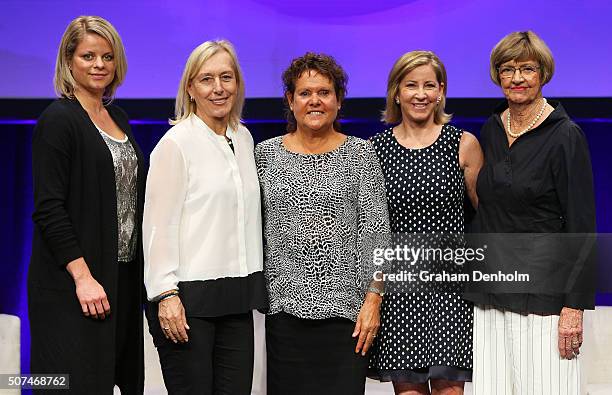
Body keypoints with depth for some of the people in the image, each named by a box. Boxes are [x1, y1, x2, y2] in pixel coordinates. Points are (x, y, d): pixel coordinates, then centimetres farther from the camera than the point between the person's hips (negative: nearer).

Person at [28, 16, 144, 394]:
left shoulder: (119, 118, 14)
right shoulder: (59, 119, -7)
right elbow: (49, 208, -14)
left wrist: (141, 274, 12)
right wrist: (83, 276, -20)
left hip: (123, 277, 7)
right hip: (72, 282, -7)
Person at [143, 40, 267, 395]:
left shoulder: (243, 138, 13)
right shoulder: (176, 142, -6)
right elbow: (159, 224, -10)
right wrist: (165, 294, -17)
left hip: (237, 296, 6)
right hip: (189, 298, -6)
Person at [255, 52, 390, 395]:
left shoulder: (361, 153, 4)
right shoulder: (267, 153, 8)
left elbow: (376, 231, 0)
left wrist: (373, 299, -7)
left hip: (346, 308, -1)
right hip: (285, 307, 2)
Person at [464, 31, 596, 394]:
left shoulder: (565, 135, -8)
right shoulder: (491, 130, 10)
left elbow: (581, 226, -10)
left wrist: (575, 306, -15)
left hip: (542, 291, -5)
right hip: (491, 289, 6)